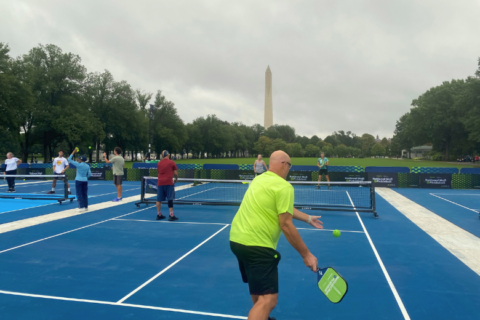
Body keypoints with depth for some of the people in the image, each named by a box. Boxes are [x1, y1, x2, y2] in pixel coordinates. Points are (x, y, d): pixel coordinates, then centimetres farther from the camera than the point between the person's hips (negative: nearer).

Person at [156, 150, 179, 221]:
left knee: (159, 199, 10)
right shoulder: (171, 162, 0)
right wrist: (176, 179, 17)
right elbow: (175, 173, 0)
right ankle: (171, 215, -4)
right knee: (170, 199, -3)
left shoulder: (159, 163, 10)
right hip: (169, 183, -4)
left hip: (160, 183, 4)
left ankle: (159, 215, 17)